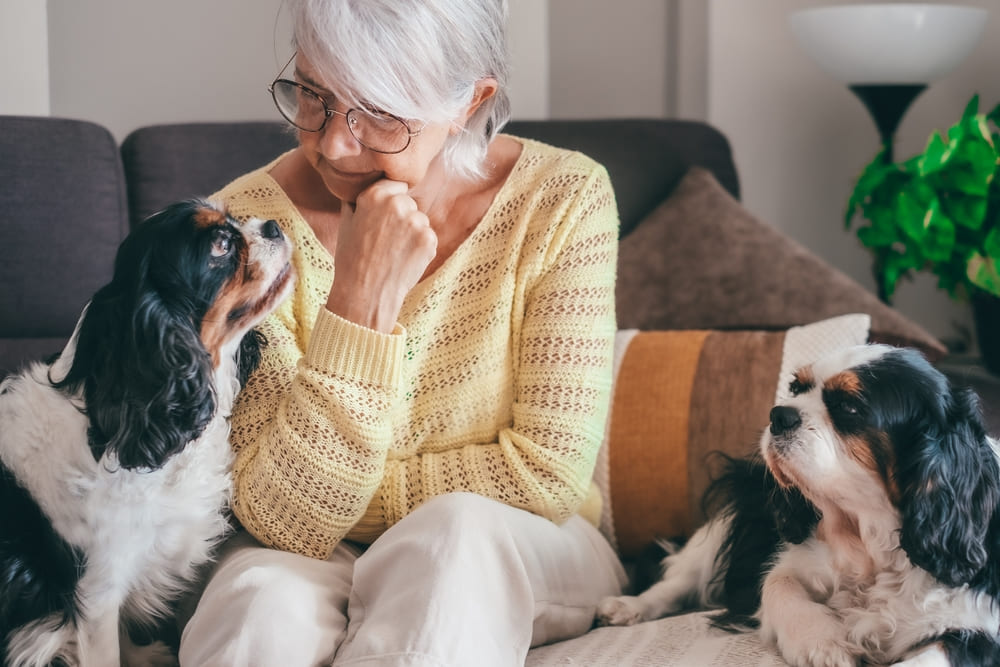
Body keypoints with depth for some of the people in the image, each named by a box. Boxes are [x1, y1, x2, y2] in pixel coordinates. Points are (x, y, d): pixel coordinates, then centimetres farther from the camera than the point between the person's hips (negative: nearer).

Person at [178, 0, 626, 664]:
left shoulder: (564, 202, -14)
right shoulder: (246, 225, -15)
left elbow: (550, 473, -13)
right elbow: (287, 519, -22)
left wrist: (364, 493, -12)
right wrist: (360, 303, -31)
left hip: (521, 560, 1)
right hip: (307, 561, -1)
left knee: (457, 533, -34)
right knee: (262, 608, -35)